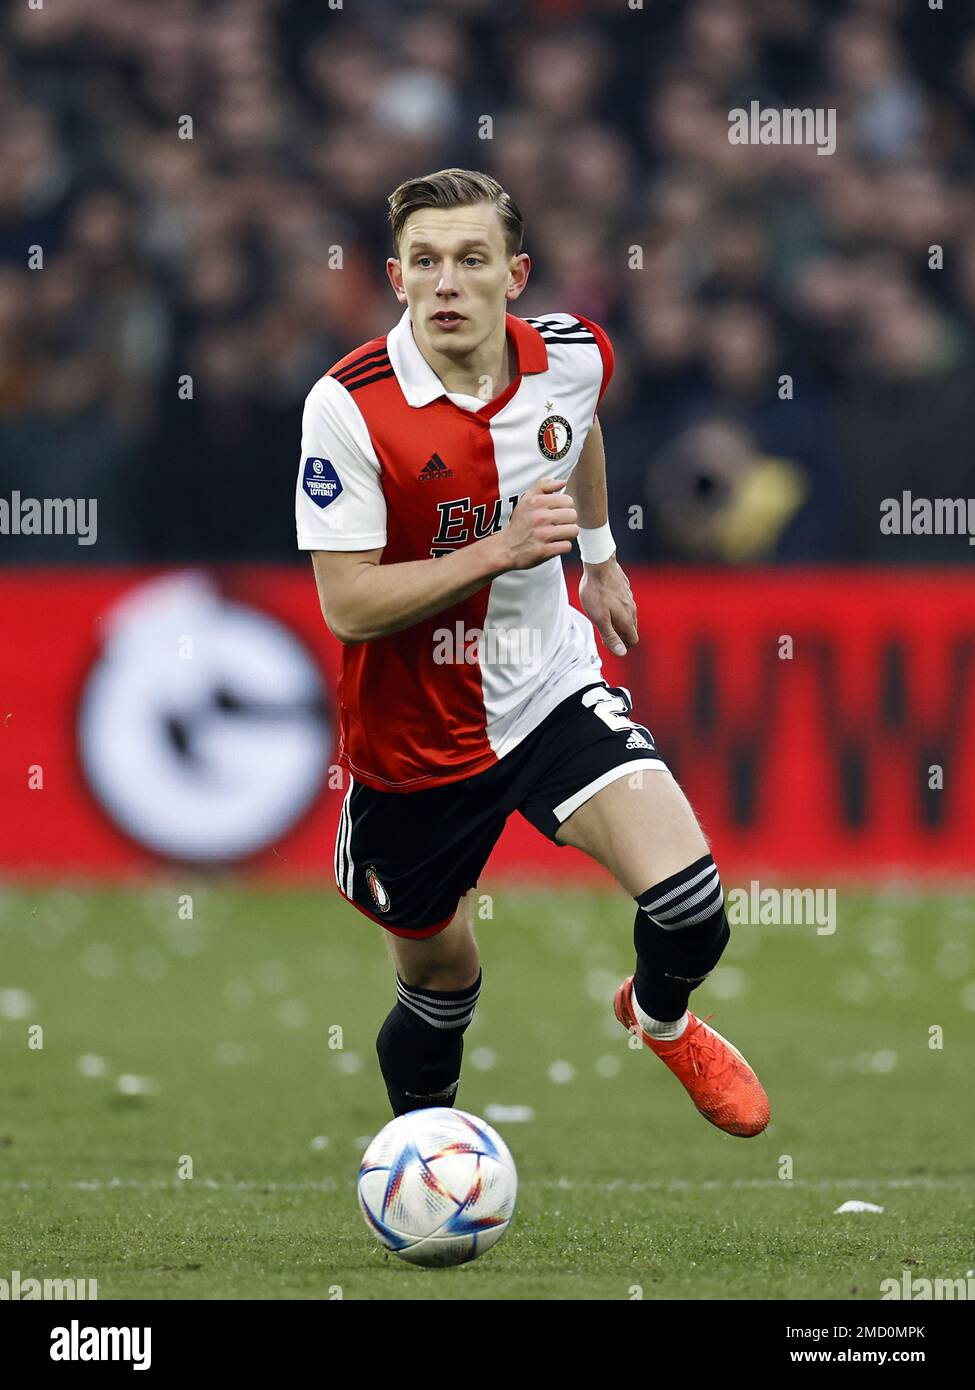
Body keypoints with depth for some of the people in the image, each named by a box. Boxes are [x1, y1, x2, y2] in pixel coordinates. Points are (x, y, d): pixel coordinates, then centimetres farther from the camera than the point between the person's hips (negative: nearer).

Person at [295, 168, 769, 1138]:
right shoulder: (348, 406, -23)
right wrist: (500, 551, -31)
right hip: (414, 735, -2)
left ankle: (659, 1019, 19)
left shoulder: (572, 356, -9)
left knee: (689, 905, -18)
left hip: (550, 694, 2)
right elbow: (348, 604, -23)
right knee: (440, 989, 12)